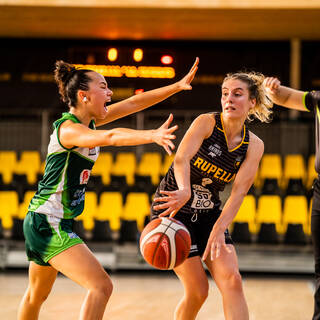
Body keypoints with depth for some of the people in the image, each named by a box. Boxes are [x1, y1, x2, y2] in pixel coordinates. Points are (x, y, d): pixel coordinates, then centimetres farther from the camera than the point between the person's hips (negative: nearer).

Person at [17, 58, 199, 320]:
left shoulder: (87, 121, 6)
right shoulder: (68, 129, -21)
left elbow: (134, 103, 6)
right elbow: (111, 137, -40)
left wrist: (177, 86, 0)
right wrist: (152, 135, -56)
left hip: (44, 223, 10)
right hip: (48, 222, -10)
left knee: (37, 295, 23)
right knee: (101, 286, -19)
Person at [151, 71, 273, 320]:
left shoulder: (254, 145, -3)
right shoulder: (206, 123, -13)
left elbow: (239, 192, -14)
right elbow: (181, 158, -29)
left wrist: (218, 230, -29)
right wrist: (185, 191, -51)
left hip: (209, 213, 4)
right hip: (174, 210, -4)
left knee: (232, 279, -15)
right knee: (198, 290, -7)